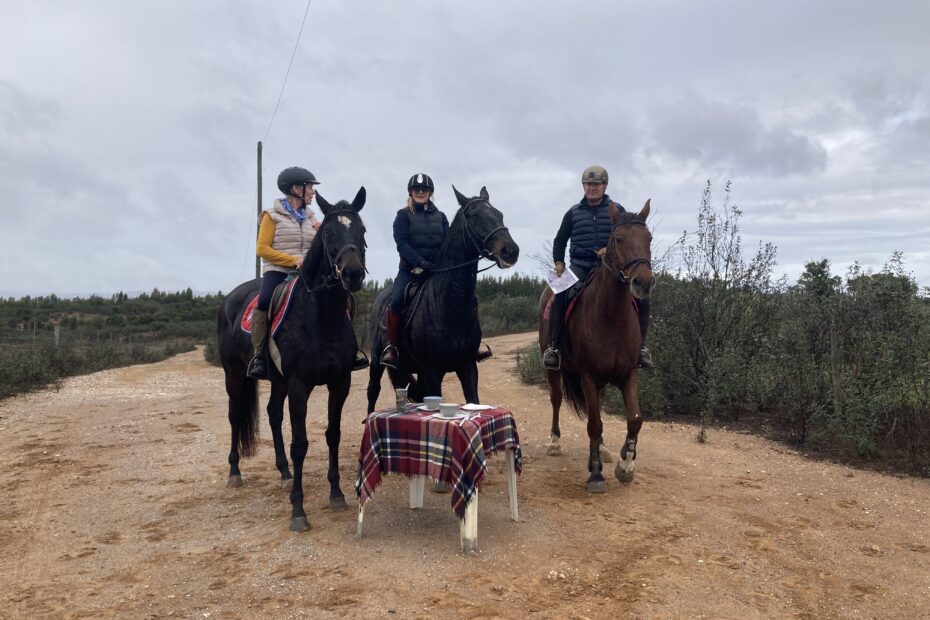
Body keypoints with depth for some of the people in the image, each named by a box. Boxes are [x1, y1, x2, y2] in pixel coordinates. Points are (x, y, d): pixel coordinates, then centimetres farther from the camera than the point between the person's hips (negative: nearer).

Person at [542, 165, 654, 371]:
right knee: (560, 297, -29)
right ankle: (553, 346, -20)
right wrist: (559, 263, 3)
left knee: (641, 299, -16)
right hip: (580, 267, 0)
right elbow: (560, 241, 17)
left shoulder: (617, 211, 8)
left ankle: (640, 346, 4)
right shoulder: (574, 212, 11)